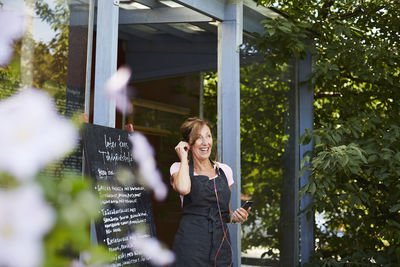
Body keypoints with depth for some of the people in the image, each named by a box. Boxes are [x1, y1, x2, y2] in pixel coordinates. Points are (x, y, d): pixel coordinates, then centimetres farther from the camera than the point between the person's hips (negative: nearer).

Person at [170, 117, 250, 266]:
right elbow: (183, 189, -24)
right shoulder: (179, 168, 1)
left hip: (221, 247, 4)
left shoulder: (225, 170, 11)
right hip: (191, 247, -4)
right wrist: (183, 157, -10)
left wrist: (235, 217, -1)